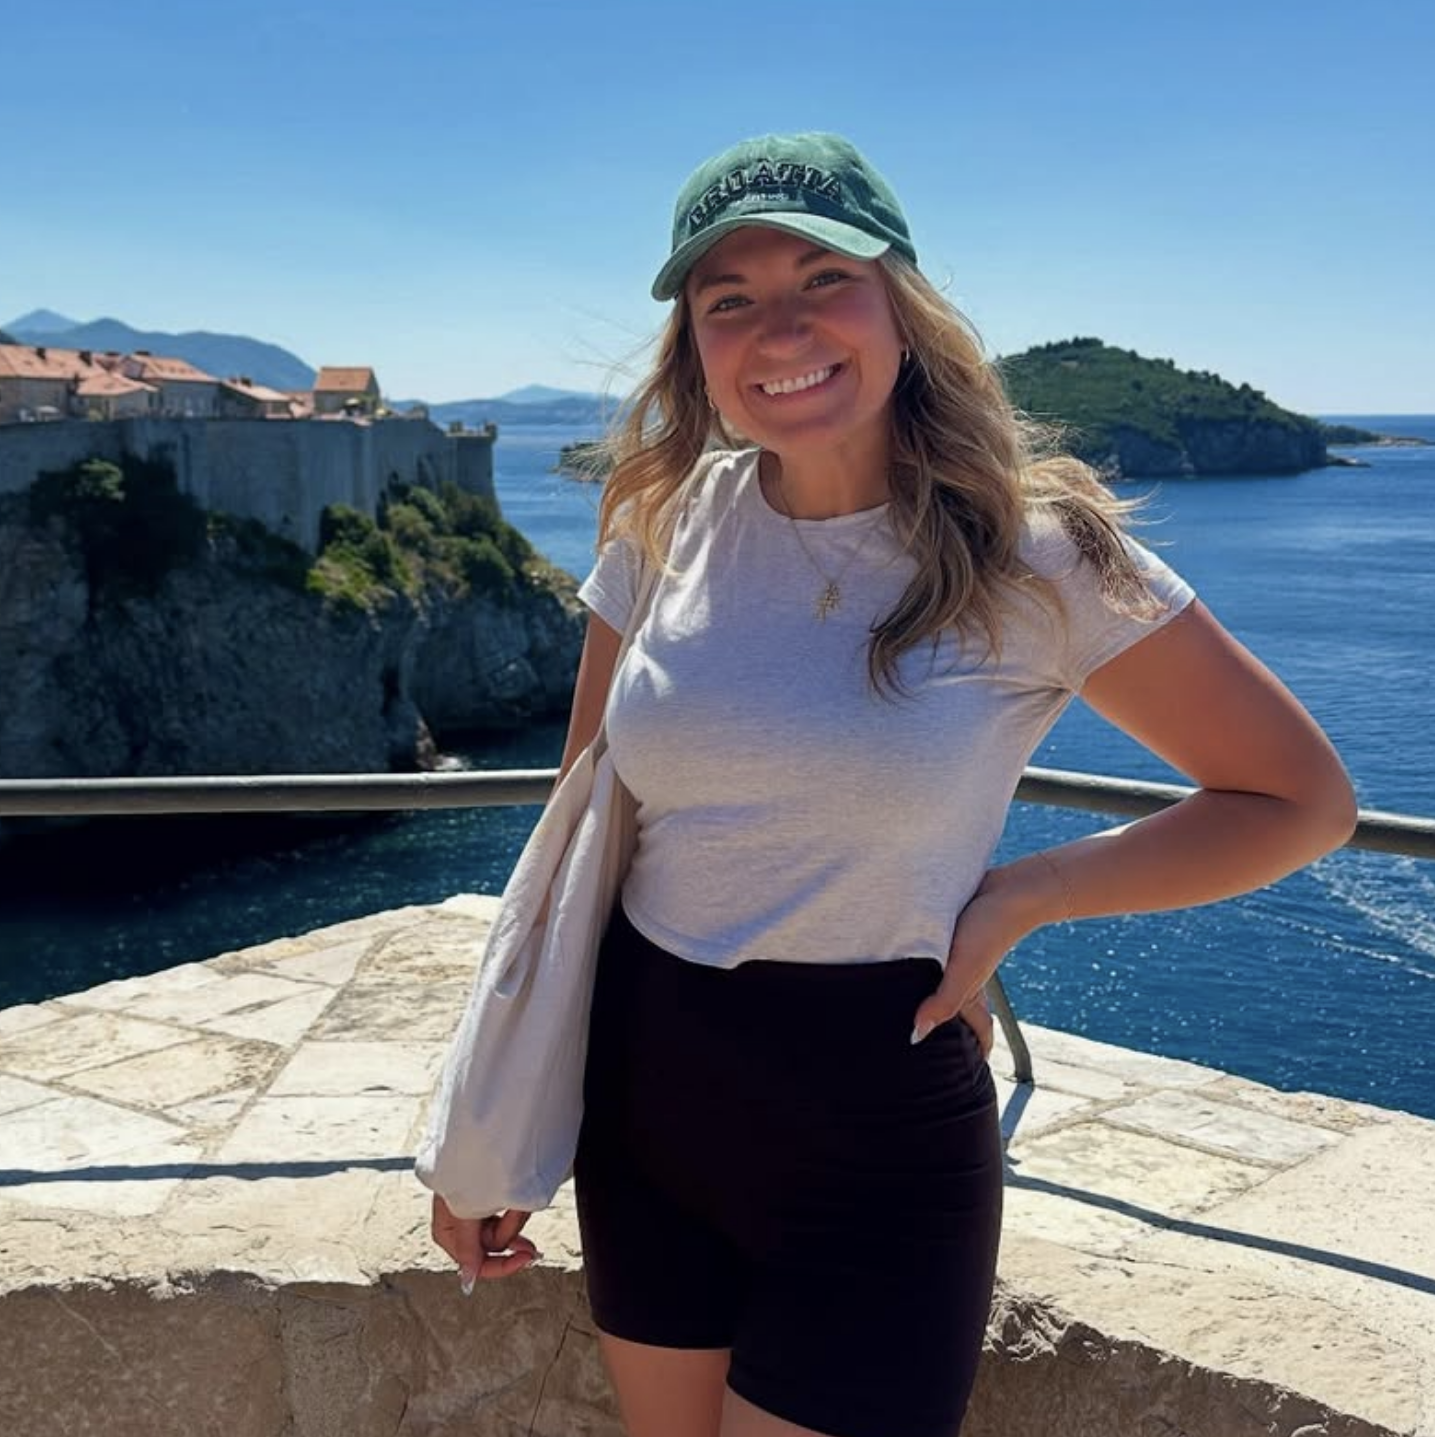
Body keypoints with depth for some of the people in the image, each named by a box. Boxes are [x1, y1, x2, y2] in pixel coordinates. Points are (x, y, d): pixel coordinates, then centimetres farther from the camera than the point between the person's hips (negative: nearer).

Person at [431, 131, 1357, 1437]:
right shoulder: (668, 523, -2)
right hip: (641, 1103, 4)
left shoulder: (1026, 551, -12)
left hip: (875, 1143, -4)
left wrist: (1016, 897, -12)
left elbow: (1303, 801, -4)